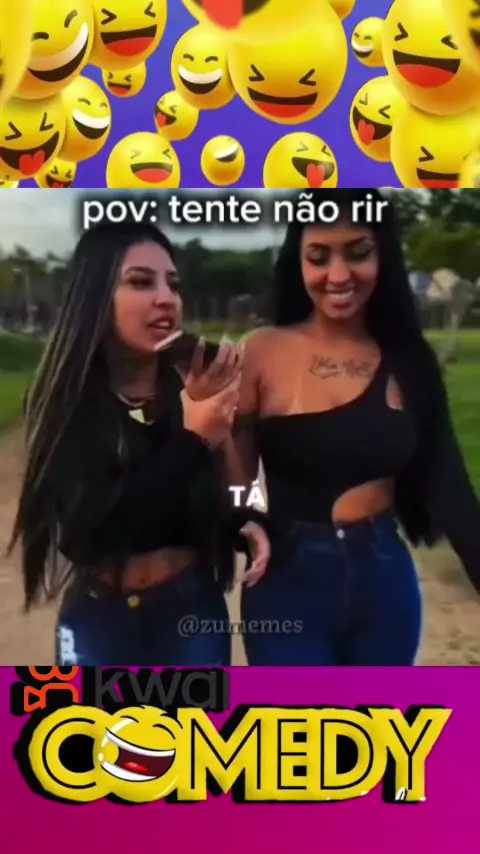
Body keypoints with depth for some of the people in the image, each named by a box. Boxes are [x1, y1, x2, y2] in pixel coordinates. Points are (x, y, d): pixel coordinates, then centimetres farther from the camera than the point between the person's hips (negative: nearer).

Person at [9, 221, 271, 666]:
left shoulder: (193, 393, -6)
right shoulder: (66, 403, -11)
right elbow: (84, 535, -25)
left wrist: (244, 524, -15)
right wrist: (191, 441, -32)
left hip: (193, 613, 2)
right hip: (102, 624, -1)